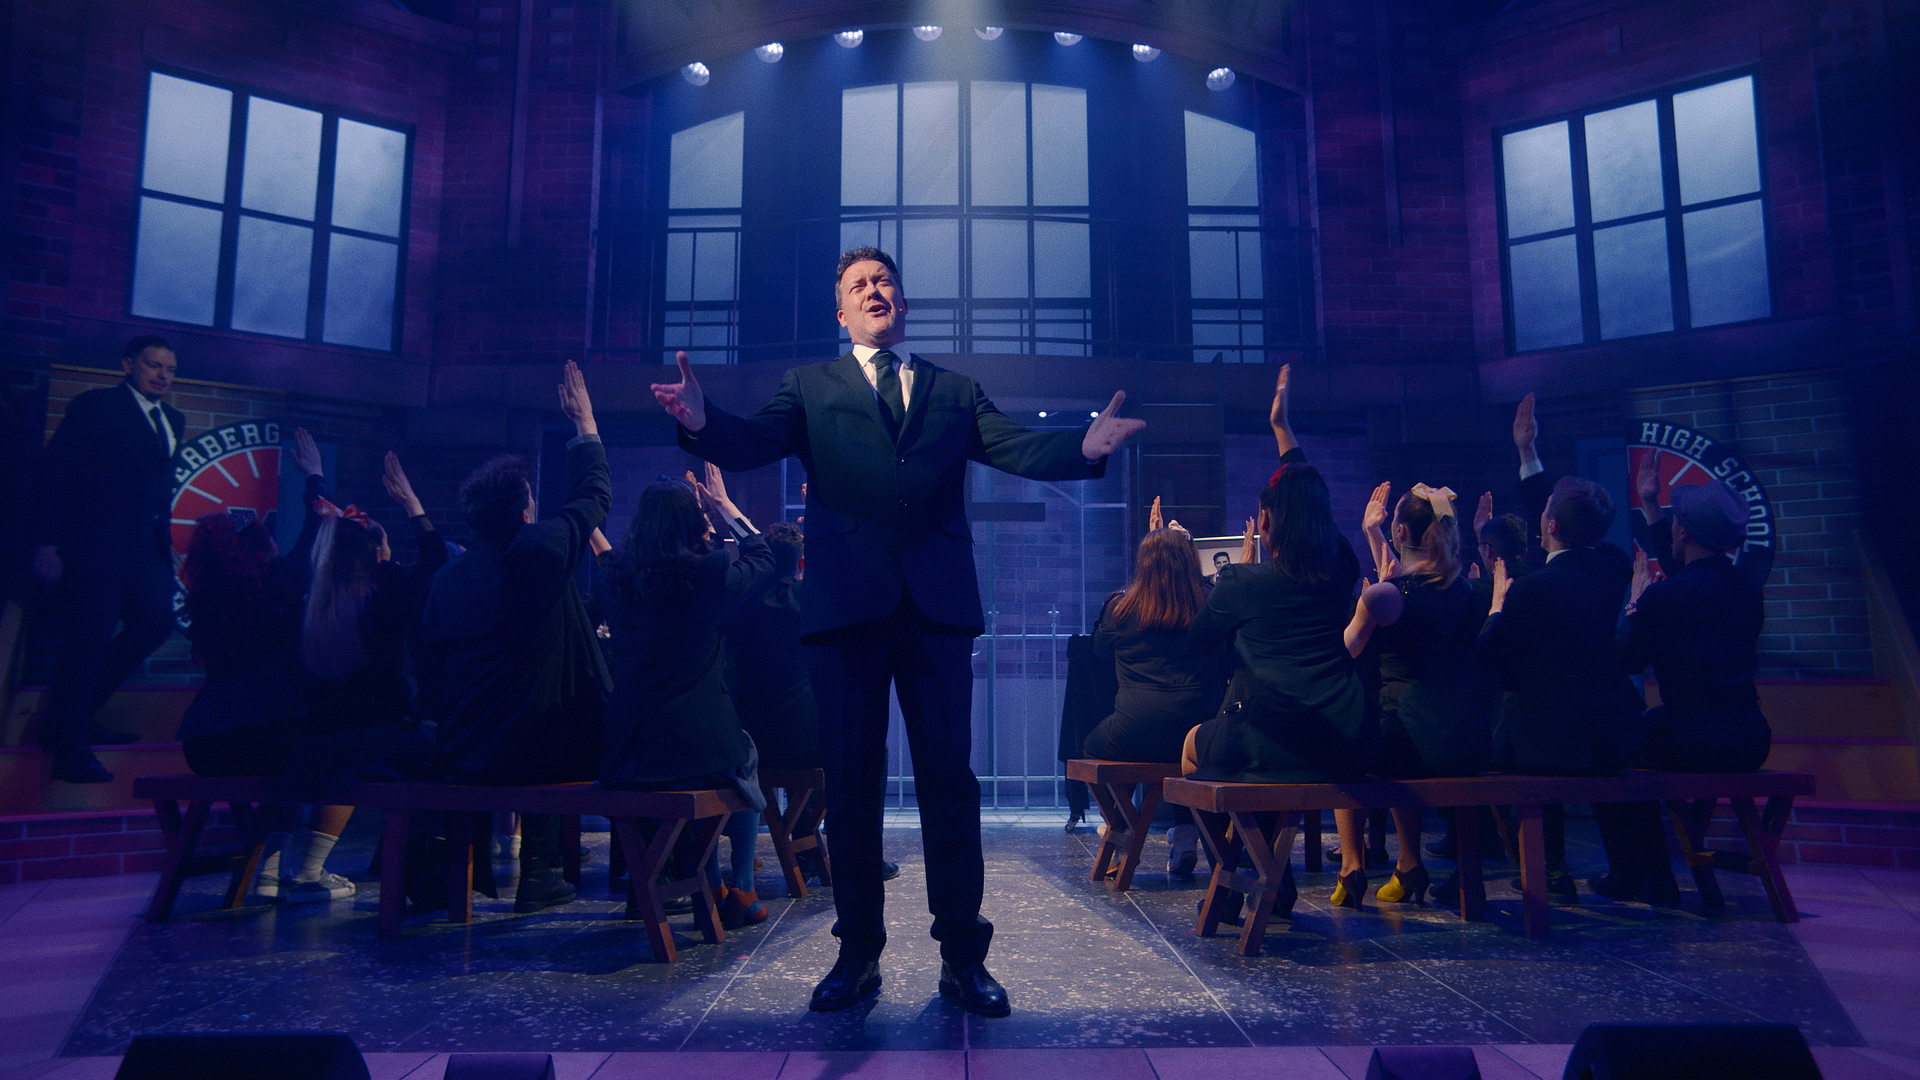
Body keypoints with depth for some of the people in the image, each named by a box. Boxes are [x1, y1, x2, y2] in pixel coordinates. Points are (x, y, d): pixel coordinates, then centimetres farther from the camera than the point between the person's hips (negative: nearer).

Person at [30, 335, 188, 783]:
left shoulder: (173, 419, 16)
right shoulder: (95, 406, -5)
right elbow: (55, 470, -9)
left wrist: (166, 542, 11)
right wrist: (49, 541, -15)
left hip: (145, 545, 7)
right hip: (95, 541, -7)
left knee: (157, 621, 2)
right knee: (88, 639, -4)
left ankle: (69, 720, 19)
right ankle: (69, 749, 8)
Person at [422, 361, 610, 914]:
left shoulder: (446, 576, 3)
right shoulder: (538, 550, -13)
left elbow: (436, 654, 13)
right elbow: (593, 494, 2)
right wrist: (584, 422, 14)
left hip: (461, 757, 7)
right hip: (539, 752, -6)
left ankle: (537, 872, 39)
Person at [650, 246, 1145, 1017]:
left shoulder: (954, 392, 17)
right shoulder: (809, 387, 14)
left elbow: (1017, 448, 3)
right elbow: (753, 443, -2)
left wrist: (1083, 447, -18)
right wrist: (702, 421, -25)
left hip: (937, 602, 1)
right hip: (847, 601, 0)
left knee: (949, 779, 2)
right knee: (851, 781, 5)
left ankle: (962, 957, 12)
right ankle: (858, 954, 18)